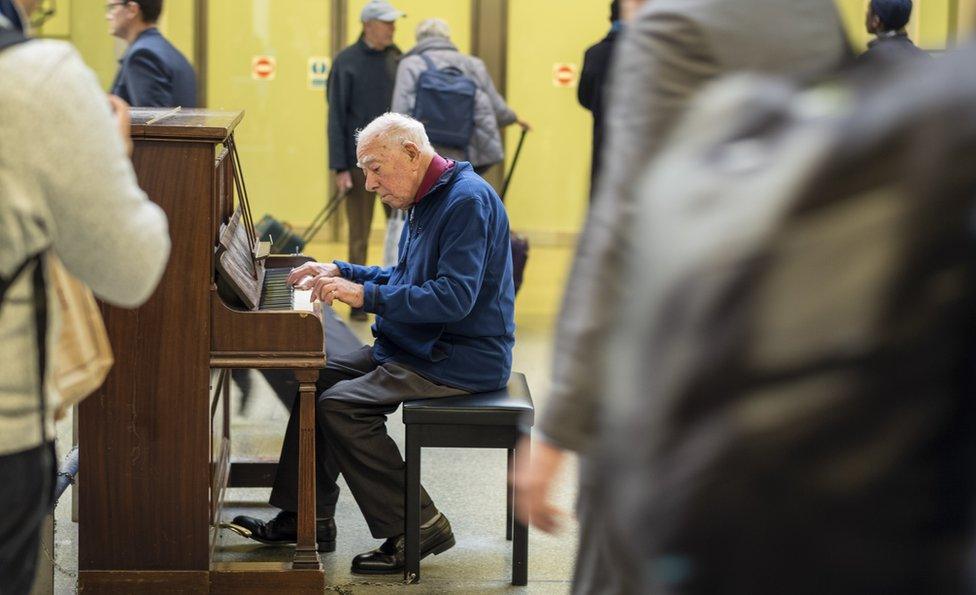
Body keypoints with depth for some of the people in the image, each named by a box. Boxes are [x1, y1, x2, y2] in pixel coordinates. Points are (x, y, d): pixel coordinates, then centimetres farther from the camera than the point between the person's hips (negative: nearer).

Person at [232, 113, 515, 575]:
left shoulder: (468, 201, -20)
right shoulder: (427, 200, 13)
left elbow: (454, 297, -28)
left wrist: (366, 295, -25)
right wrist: (340, 273, 12)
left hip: (462, 358, -11)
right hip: (417, 347, 11)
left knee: (340, 406, -19)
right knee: (318, 379, 10)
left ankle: (417, 527, -11)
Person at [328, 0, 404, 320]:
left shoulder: (397, 59, 6)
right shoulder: (347, 62, -4)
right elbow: (336, 116, -5)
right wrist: (340, 168, -10)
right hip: (360, 162, -3)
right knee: (359, 237, 3)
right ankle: (358, 302, 13)